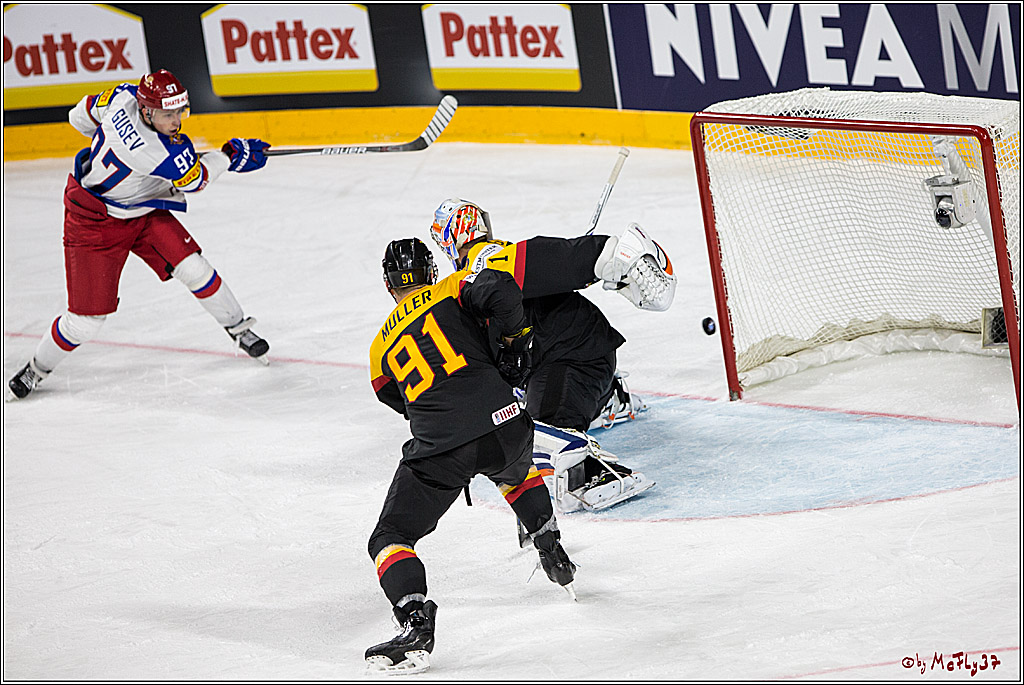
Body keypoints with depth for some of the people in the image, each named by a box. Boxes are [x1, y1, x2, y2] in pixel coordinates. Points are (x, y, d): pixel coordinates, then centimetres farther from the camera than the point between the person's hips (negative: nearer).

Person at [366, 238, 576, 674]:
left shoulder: (381, 347, 23)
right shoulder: (453, 290, 14)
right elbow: (500, 291, -7)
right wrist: (514, 342, 10)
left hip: (438, 450, -1)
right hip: (503, 427, 1)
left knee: (391, 538, 7)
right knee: (516, 473, 38)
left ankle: (415, 623, -17)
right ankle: (554, 557, 39)